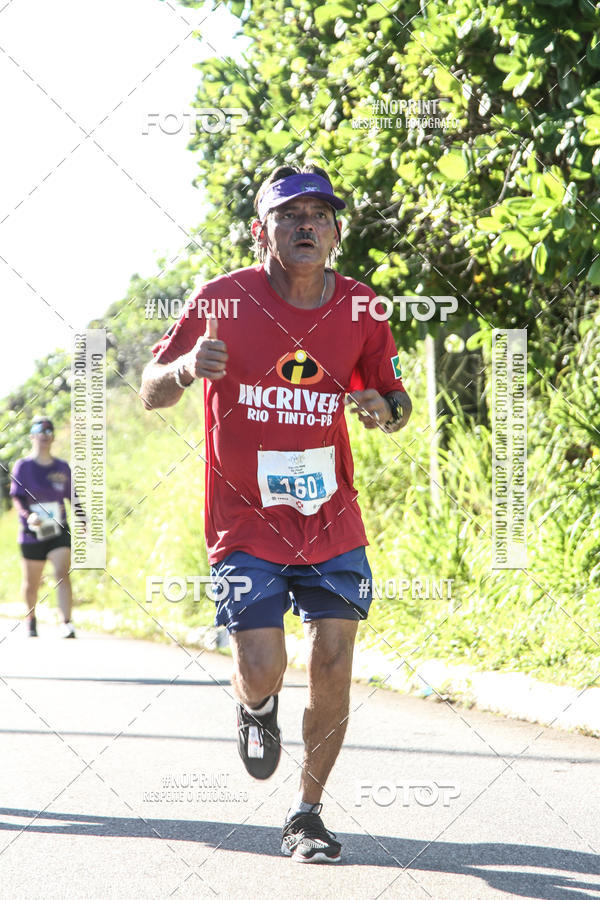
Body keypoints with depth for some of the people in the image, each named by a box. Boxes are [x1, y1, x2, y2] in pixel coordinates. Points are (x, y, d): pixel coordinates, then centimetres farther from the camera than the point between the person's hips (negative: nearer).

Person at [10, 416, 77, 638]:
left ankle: (66, 623, -23)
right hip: (32, 533, -1)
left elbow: (73, 498, 15)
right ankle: (31, 618, 36)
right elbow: (17, 497, -8)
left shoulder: (63, 467, 7)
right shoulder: (23, 466, -1)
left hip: (59, 532, 1)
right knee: (31, 583, 10)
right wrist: (28, 516, -26)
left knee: (62, 575, -17)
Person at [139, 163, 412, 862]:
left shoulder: (359, 308, 0)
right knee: (262, 671, -11)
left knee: (332, 668, -4)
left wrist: (383, 409, -12)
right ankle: (257, 707, 28)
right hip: (245, 522, -2)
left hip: (331, 520, 2)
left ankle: (307, 813, 14)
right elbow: (150, 393, -2)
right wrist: (186, 367, -25)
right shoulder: (221, 301, -8)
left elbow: (397, 399, 13)